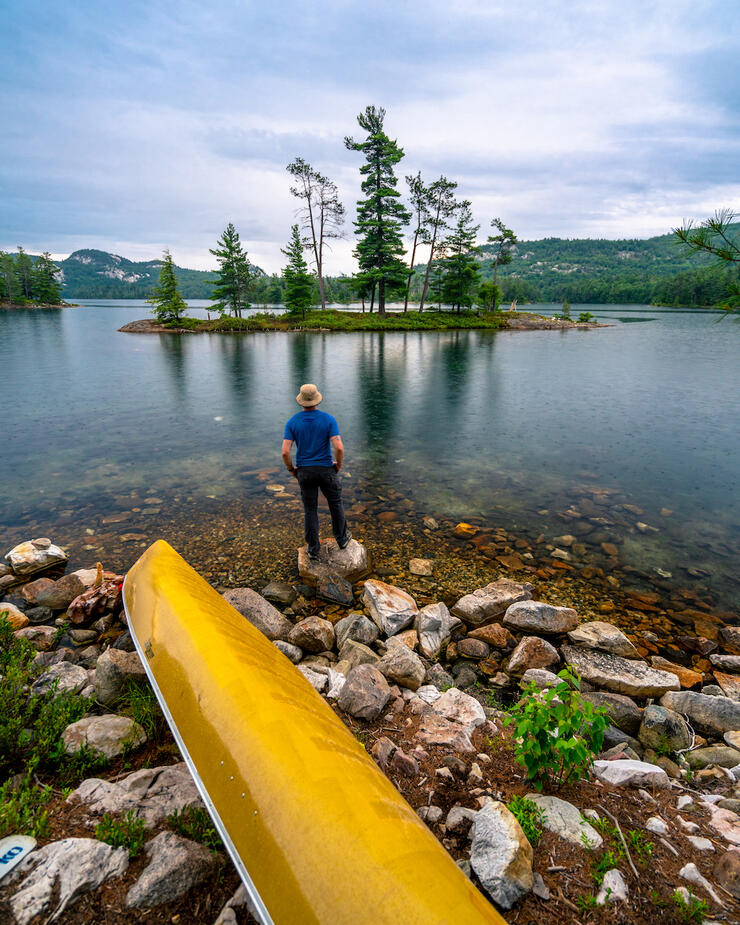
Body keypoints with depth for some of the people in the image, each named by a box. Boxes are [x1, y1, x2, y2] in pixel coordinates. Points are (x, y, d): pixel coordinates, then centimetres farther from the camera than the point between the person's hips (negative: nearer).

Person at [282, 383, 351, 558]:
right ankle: (341, 538, 35)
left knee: (310, 510, 12)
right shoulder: (328, 419, -11)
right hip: (326, 470, -1)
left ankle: (313, 549, 19)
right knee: (335, 503, 20)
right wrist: (339, 464, 0)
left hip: (304, 471, 1)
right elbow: (339, 447, -20)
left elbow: (285, 452, -13)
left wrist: (291, 469, 5)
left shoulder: (292, 422, -6)